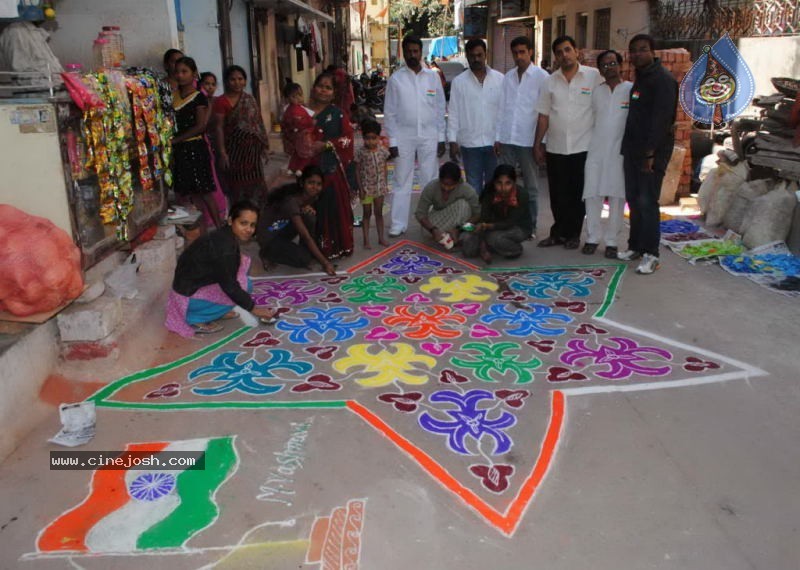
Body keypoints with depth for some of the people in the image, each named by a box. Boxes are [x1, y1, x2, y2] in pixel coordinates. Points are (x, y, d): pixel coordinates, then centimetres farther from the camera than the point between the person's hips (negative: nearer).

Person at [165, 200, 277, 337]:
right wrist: (254, 309, -14)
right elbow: (230, 287, -23)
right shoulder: (224, 246, -28)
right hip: (188, 294, -9)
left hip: (197, 283, 9)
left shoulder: (226, 236, 0)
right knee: (243, 286, -17)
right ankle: (196, 318, -7)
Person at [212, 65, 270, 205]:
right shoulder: (221, 101, -9)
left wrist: (264, 144, 10)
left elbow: (258, 122, 12)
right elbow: (218, 128, -11)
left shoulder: (249, 99, 7)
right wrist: (222, 152, -16)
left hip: (252, 147, 5)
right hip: (234, 148, -5)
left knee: (254, 182, 10)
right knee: (237, 183, 3)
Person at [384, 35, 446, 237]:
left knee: (430, 181, 7)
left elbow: (440, 108, 6)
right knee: (402, 182, 4)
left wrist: (441, 137, 2)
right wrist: (392, 141, -5)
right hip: (404, 136, -1)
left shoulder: (433, 76, 4)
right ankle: (398, 224, 10)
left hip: (429, 136, 1)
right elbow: (389, 112, 0)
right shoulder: (396, 78, 0)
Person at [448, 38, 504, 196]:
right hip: (470, 143, 0)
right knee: (473, 186, 7)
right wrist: (453, 141, -5)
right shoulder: (459, 81, 3)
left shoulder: (499, 79, 4)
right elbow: (453, 114, 2)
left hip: (494, 142, 1)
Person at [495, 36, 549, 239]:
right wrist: (497, 137, 8)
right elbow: (502, 108, 12)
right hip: (507, 139, 4)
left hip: (528, 140, -4)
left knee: (530, 187, 7)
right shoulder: (508, 77, 11)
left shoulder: (541, 77, -3)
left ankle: (530, 227, 16)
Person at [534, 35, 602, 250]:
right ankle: (559, 232, 22)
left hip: (583, 147, -3)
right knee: (558, 194, 9)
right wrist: (537, 144, 7)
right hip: (555, 148, 3)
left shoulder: (594, 76, -4)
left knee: (578, 194, 6)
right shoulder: (551, 81, 6)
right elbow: (544, 116, 9)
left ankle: (573, 234, 19)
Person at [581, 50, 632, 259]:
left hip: (620, 149, -3)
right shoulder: (596, 91, 11)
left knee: (617, 195, 1)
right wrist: (588, 141, 9)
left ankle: (611, 240, 9)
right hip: (596, 149, 3)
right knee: (592, 193, 1)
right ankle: (592, 237, 12)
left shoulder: (631, 89, -1)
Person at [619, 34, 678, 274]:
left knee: (647, 202, -8)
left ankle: (650, 254, -2)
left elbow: (661, 118, -18)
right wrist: (629, 147, 12)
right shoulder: (640, 78, 17)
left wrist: (650, 153, -23)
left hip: (652, 152, -9)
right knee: (633, 199, 11)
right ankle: (635, 245, 22)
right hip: (633, 150, 9)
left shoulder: (663, 79, -11)